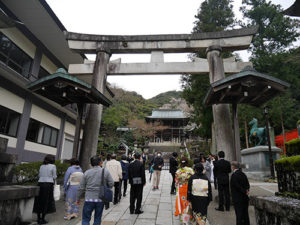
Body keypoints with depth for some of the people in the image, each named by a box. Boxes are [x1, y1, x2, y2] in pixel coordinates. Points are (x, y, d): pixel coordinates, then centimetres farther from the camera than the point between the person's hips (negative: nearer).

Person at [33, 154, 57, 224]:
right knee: (46, 202, 4)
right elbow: (54, 177, -4)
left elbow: (39, 175, 11)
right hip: (48, 184, -5)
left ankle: (39, 218, 22)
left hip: (40, 184, 5)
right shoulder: (53, 166, -4)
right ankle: (42, 219, 9)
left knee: (39, 201, 13)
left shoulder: (41, 166, 11)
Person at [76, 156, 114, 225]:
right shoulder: (106, 171, -4)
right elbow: (111, 184, -4)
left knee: (86, 219, 9)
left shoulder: (87, 172, -1)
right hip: (101, 199, 0)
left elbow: (81, 188, 4)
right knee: (97, 218, 15)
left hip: (89, 199, 0)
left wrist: (78, 198, 16)